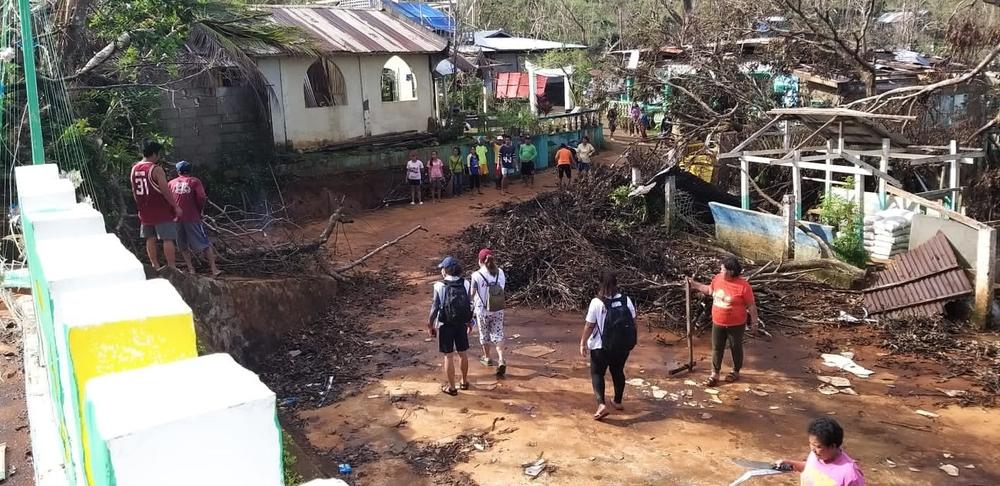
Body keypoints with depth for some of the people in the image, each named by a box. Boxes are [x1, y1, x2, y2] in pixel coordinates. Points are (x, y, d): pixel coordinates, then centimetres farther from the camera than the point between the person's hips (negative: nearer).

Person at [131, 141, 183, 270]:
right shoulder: (156, 169, -15)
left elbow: (134, 191, 17)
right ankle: (172, 267, -4)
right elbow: (166, 191, -17)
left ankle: (155, 266, 18)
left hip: (145, 212, 7)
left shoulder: (134, 169, 9)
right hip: (161, 212, -7)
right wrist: (176, 207, -11)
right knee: (168, 239, -3)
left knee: (150, 239, 13)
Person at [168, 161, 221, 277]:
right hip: (192, 217, -2)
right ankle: (214, 269, -5)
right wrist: (200, 210, 6)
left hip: (176, 218, 2)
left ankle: (191, 269, 10)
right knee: (205, 244, 2)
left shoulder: (171, 183, 11)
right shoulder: (195, 181, 3)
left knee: (183, 246, 15)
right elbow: (201, 198, -9)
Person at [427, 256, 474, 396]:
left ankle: (451, 387, 15)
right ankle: (464, 382, 33)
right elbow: (470, 305, 1)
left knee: (449, 356, 6)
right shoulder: (465, 284, -5)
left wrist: (430, 325, 2)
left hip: (445, 325, -3)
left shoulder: (440, 286, -14)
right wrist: (470, 322, 14)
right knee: (462, 353, 18)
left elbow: (435, 308, -10)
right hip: (462, 325, 3)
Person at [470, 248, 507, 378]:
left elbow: (472, 294, -7)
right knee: (498, 335, 10)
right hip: (498, 310, 2)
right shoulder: (500, 273, -8)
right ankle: (501, 360, -6)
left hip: (482, 311, -2)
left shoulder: (476, 275, -17)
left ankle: (487, 358, 36)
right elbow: (502, 290, 1)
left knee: (484, 334, 18)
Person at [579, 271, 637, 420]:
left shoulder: (597, 302, -16)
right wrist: (631, 340, 18)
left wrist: (583, 343, -2)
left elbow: (589, 326, -14)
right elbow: (633, 322, 3)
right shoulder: (626, 301, -5)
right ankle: (617, 402, 35)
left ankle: (601, 404, -8)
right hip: (623, 345, 4)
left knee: (597, 373, 8)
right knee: (618, 371, 22)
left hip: (602, 346, -4)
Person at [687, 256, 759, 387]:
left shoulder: (743, 286, -21)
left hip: (736, 324, -5)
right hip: (718, 323, 5)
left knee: (736, 348, 14)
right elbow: (710, 290, 17)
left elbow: (751, 306, -13)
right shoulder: (717, 279, -4)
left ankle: (736, 372, 34)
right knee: (717, 348, 10)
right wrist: (695, 285, 14)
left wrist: (754, 323, -10)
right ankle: (714, 374, 20)